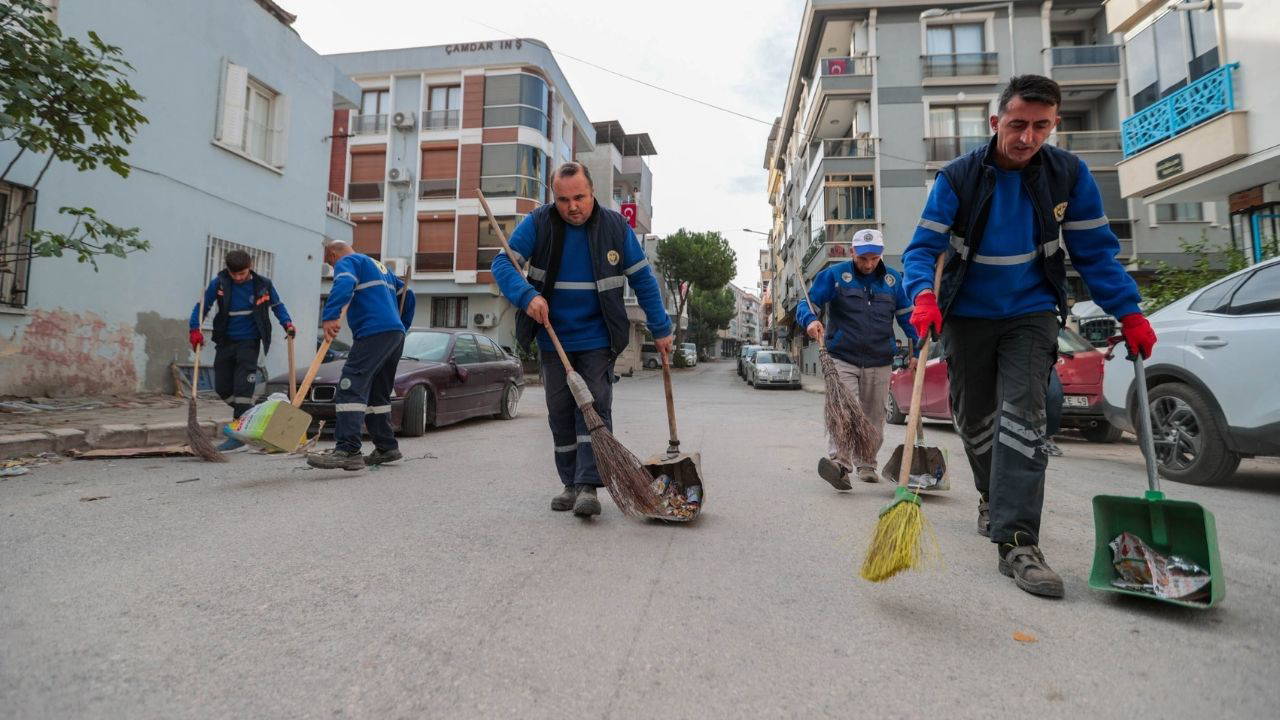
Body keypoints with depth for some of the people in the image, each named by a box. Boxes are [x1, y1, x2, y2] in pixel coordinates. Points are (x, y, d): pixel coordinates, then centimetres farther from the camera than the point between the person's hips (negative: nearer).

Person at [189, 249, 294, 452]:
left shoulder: (263, 284, -5)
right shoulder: (218, 283, -4)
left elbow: (277, 305, 9)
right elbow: (202, 306, 3)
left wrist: (287, 324, -7)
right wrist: (195, 329, -12)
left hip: (249, 342, -3)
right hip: (225, 341, 3)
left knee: (243, 387, -9)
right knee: (222, 387, 6)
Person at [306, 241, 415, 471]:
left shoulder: (346, 261, 5)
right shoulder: (380, 266, 31)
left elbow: (344, 284, -18)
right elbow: (406, 294, 33)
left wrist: (330, 316, -28)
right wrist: (402, 327, 35)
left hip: (374, 333, -9)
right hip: (396, 334, 9)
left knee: (351, 388, -15)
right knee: (377, 394, 15)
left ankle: (348, 450, -25)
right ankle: (386, 448, 18)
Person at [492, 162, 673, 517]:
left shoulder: (615, 226, -5)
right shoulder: (538, 223, -6)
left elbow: (643, 279, 0)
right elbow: (503, 262, -10)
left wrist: (661, 329, -1)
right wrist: (528, 296, -29)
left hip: (597, 340, -1)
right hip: (554, 339, 2)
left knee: (595, 408, -9)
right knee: (560, 414, 6)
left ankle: (588, 486, -8)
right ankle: (570, 484, 18)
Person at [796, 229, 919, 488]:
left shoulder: (893, 279, 10)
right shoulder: (835, 275, 0)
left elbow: (907, 316, 15)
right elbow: (805, 303, -5)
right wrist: (810, 320, -28)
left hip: (879, 362, 4)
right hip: (842, 359, -3)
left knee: (873, 417, 10)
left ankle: (866, 465, 24)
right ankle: (839, 462, -30)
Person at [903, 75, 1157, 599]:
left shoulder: (1069, 174, -5)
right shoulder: (959, 176, -10)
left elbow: (1095, 251, 1)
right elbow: (923, 246, -16)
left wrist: (1130, 313, -5)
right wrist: (924, 295, -36)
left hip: (1031, 314, 0)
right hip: (967, 316, 0)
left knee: (1022, 417, -15)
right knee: (975, 419, 11)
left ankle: (1016, 542, -16)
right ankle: (993, 497, 37)